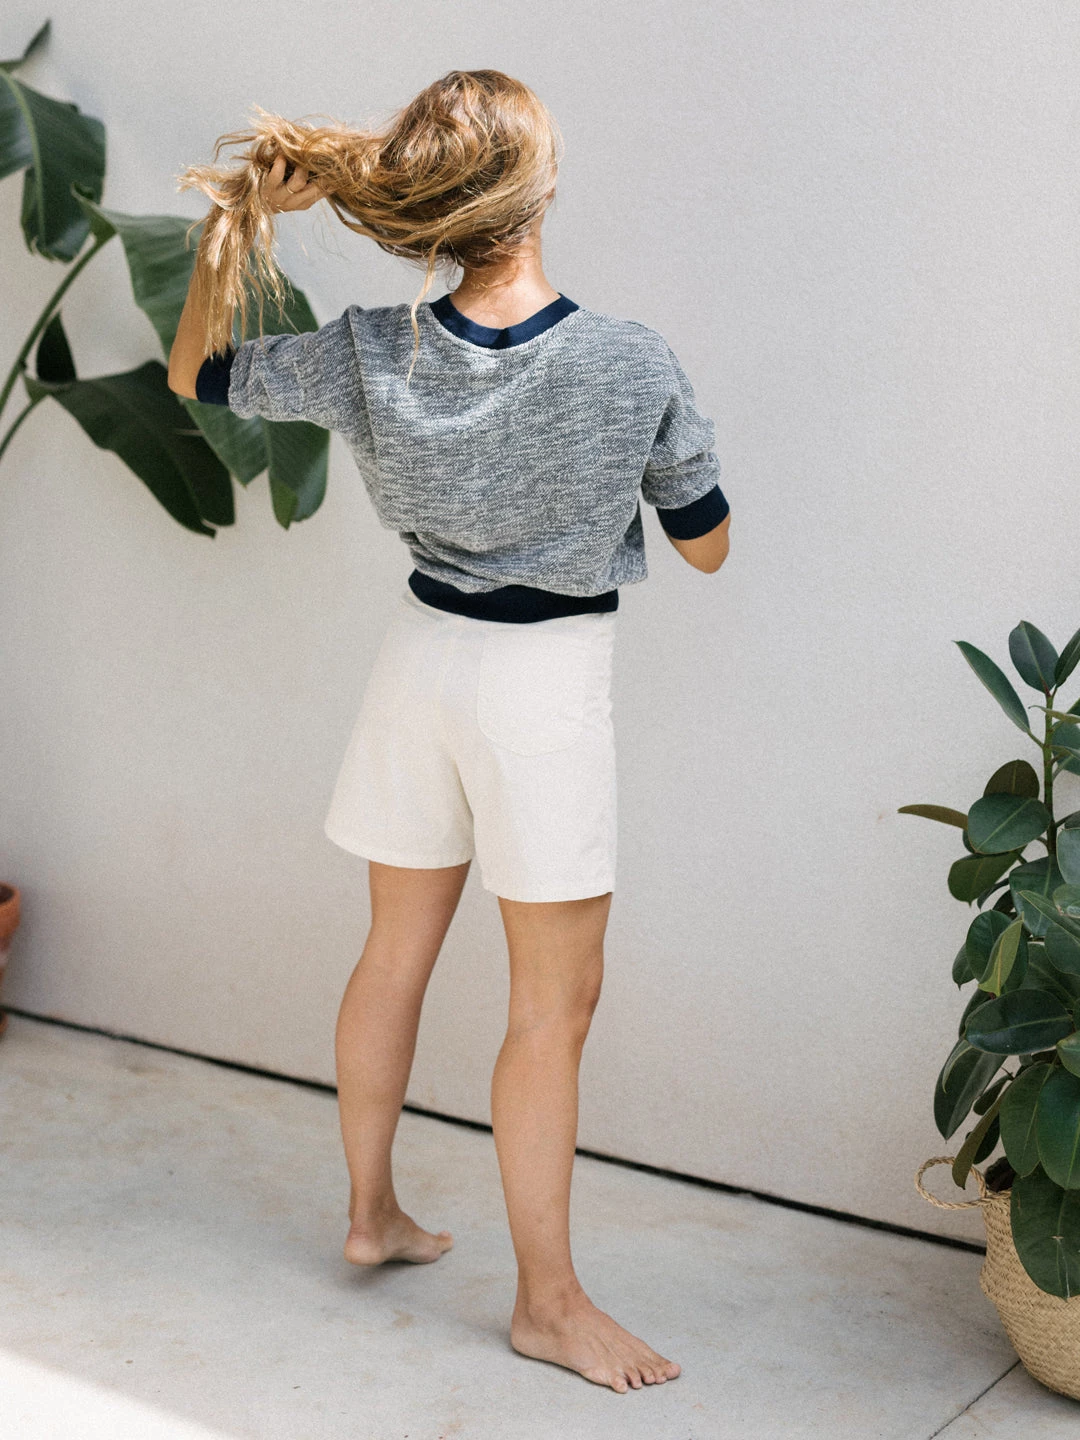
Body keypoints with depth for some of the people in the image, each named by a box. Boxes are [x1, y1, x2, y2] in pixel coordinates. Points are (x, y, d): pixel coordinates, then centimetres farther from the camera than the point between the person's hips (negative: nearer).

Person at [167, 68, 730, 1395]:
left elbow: (194, 372, 8)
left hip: (421, 652, 5)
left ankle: (370, 1211, 36)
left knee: (395, 953, 19)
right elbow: (707, 550, -5)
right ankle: (548, 1300, 15)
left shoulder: (369, 356, -9)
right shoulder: (632, 364, -18)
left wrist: (238, 215, 3)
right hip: (546, 684, -5)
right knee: (554, 999, 5)